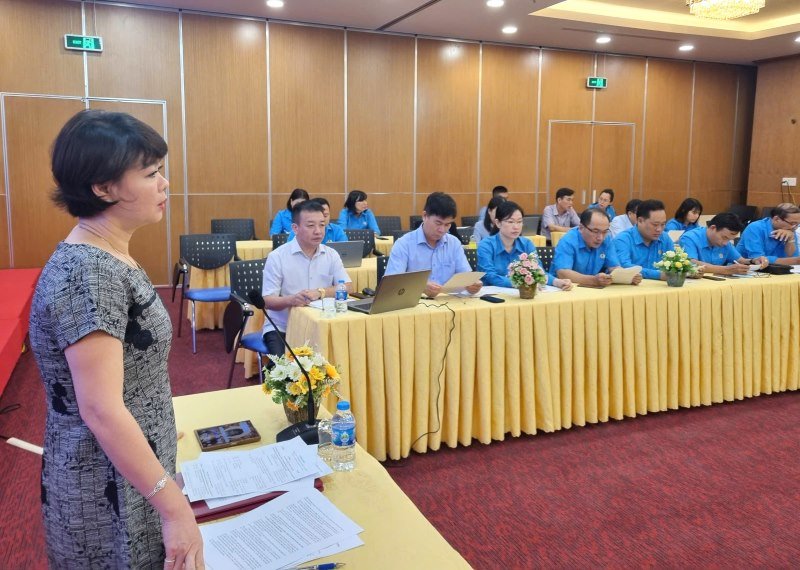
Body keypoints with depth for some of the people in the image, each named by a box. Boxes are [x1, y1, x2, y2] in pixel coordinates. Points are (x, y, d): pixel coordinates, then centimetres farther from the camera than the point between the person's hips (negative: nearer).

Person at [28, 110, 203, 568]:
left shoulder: (110, 259, 4)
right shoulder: (88, 272, -25)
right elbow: (101, 410, -28)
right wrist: (176, 508, -25)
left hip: (133, 472, 9)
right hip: (112, 492, -9)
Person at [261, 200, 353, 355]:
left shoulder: (331, 255, 5)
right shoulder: (277, 257, -7)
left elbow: (348, 287, -2)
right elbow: (268, 300, -10)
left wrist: (320, 293, -19)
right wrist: (291, 299, -31)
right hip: (282, 328, -3)